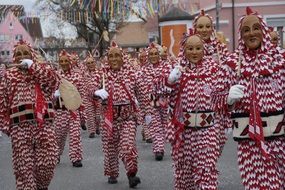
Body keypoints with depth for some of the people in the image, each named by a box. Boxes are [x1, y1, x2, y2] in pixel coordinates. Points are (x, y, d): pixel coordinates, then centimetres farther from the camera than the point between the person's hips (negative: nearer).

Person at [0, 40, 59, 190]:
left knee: (47, 163, 2)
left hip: (44, 124, 1)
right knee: (24, 166, 0)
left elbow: (53, 82, -9)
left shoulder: (41, 70, 13)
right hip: (20, 127, -1)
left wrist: (32, 66, -7)